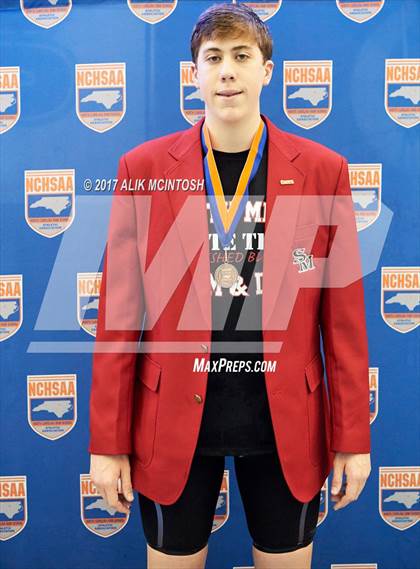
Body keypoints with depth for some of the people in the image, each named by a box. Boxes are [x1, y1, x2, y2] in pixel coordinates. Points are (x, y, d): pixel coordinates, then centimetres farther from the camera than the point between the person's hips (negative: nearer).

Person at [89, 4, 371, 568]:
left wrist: (353, 436, 1)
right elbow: (120, 313, -3)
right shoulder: (144, 167, -3)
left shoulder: (324, 170, -2)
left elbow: (343, 314, -1)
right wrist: (108, 440, -2)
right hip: (175, 417, 0)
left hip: (285, 421, 1)